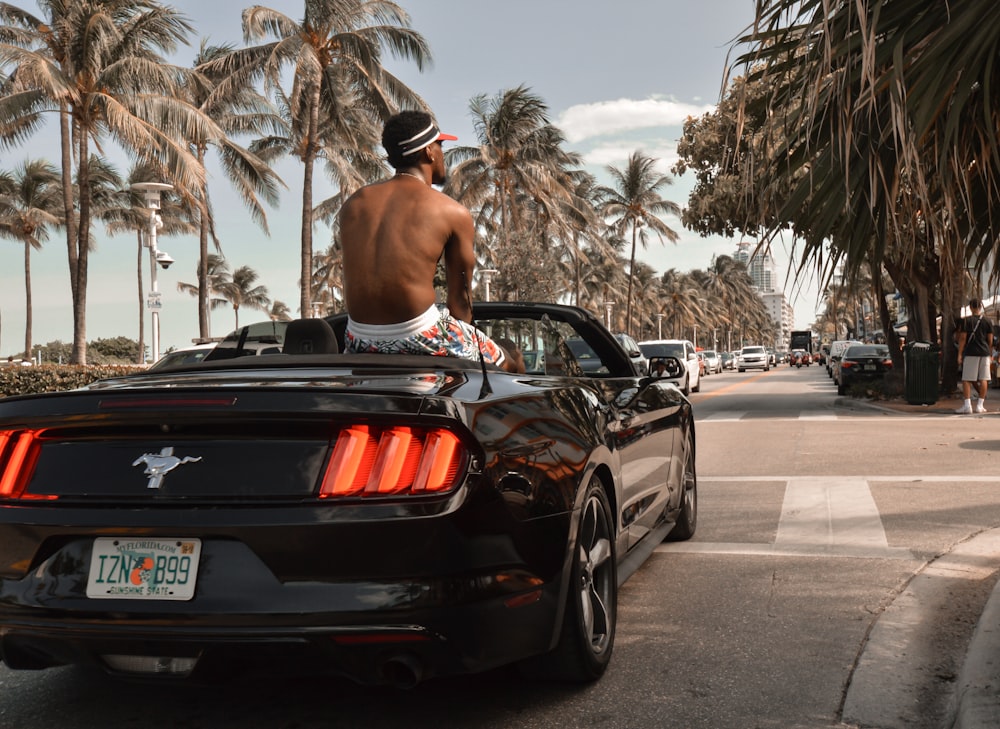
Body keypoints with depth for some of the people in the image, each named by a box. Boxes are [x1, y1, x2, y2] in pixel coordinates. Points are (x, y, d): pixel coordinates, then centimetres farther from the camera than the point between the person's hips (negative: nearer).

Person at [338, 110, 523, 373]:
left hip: (361, 343, 5)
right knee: (511, 367, 18)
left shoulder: (353, 205, 12)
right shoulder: (453, 213, -1)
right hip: (418, 338, -5)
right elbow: (460, 297, 6)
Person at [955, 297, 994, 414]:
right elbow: (990, 340, 7)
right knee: (983, 379, 8)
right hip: (984, 353, 3)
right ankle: (980, 405, 9)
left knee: (966, 379, -2)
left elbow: (963, 338, -6)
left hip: (970, 353, -3)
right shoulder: (988, 321, 6)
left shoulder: (966, 321, -4)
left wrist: (959, 354, -3)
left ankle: (967, 405, -10)